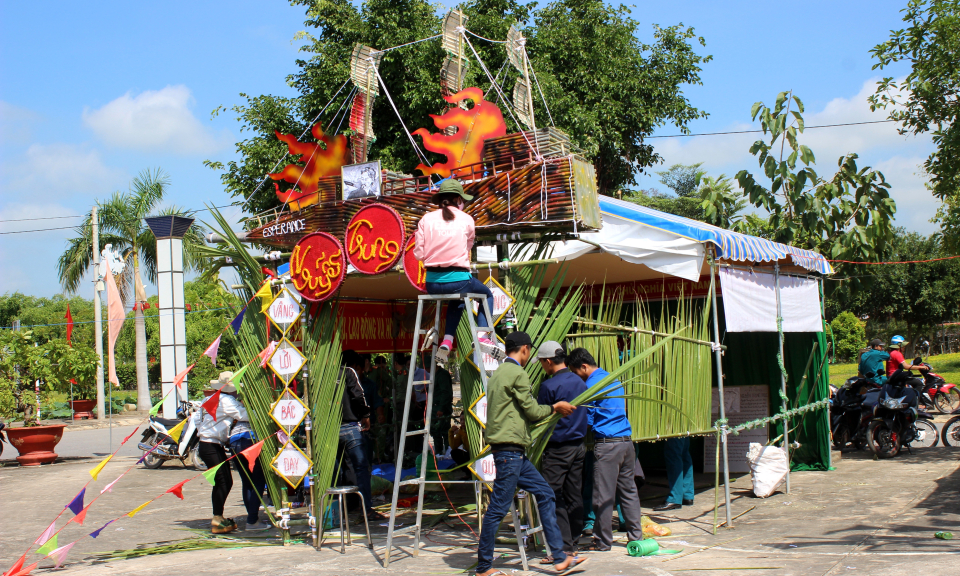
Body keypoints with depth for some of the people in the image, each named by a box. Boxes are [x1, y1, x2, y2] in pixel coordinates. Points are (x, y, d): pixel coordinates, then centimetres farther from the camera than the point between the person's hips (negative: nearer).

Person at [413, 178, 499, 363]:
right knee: (486, 295, 28)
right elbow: (468, 246, 12)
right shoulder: (466, 219, 2)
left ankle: (446, 342, 19)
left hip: (432, 283, 3)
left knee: (456, 300, 37)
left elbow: (418, 253, 3)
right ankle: (484, 338, 6)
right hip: (458, 280, -3)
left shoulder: (426, 219, 5)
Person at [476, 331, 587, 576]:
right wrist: (555, 407, 10)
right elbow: (532, 411, -8)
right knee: (498, 507, -4)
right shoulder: (517, 373, -11)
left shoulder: (498, 374, 18)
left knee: (545, 494, 11)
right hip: (509, 449, -10)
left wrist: (552, 411, 30)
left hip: (514, 453, 10)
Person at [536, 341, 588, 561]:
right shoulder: (579, 382, 8)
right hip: (578, 446, 8)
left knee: (553, 497, -4)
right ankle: (574, 542, 18)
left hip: (557, 449, -8)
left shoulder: (549, 386, -14)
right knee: (573, 495, 12)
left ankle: (564, 547, -7)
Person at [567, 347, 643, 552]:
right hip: (626, 441, 8)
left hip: (606, 444, -8)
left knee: (604, 495, -1)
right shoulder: (614, 379, 17)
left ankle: (603, 541, 5)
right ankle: (636, 536, 17)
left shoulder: (591, 385, -9)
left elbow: (587, 421, -7)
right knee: (629, 491, 13)